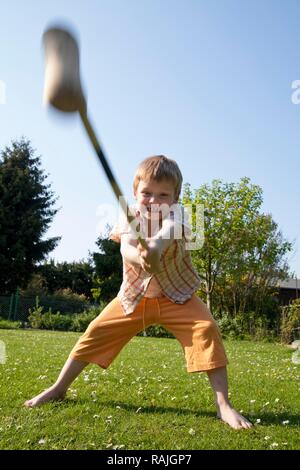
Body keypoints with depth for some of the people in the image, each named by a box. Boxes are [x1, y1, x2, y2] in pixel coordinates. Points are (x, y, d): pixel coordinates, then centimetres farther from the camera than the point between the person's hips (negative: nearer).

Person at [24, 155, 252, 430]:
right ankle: (59, 388, 18)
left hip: (176, 295, -2)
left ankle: (223, 403, -11)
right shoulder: (129, 217, -10)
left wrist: (153, 248, -70)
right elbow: (126, 247, -27)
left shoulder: (175, 217, -22)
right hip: (134, 295, 2)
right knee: (97, 332, -1)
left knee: (206, 328, -24)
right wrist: (138, 257, -50)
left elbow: (165, 235, -48)